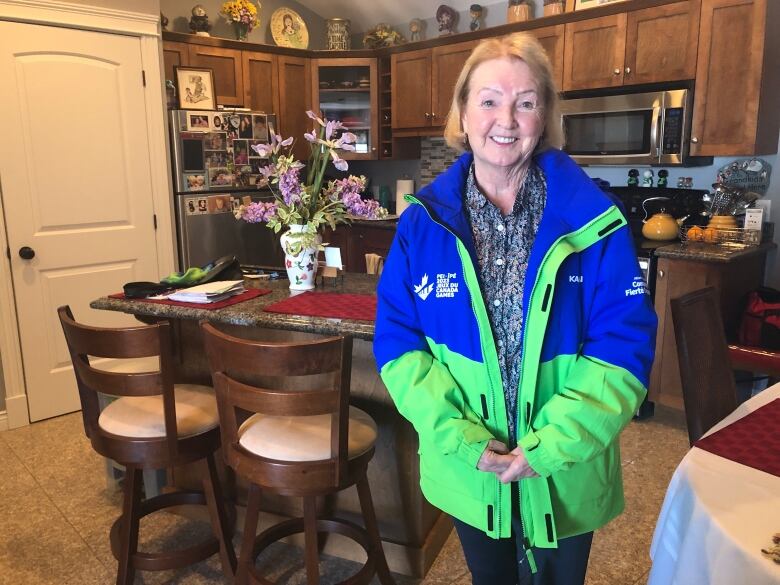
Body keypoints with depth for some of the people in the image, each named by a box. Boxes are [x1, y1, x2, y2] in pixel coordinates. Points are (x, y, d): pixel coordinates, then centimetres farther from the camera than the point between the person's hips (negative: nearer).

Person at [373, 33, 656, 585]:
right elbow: (397, 339, -8)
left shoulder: (593, 220, -12)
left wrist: (553, 446, -19)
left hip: (565, 473, 0)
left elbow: (625, 344, -13)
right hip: (467, 471, 1)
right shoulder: (424, 222, -8)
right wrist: (460, 436, -17)